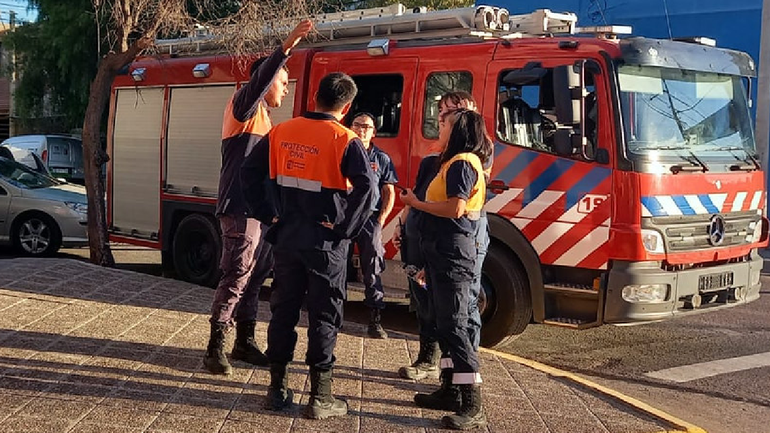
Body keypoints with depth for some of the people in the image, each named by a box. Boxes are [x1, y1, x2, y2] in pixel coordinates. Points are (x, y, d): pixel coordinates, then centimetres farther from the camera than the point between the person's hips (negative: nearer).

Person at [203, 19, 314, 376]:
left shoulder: (262, 118, 22)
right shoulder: (245, 107, -6)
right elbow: (257, 81, -30)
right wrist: (286, 48, -41)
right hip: (240, 208, -10)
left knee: (255, 275, 14)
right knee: (236, 277, -11)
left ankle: (245, 342, 23)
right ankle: (215, 348, -7)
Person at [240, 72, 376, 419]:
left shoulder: (282, 132, 3)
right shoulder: (345, 141, -11)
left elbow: (249, 171, 5)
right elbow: (366, 187, -23)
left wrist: (267, 214, 6)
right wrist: (346, 229, -14)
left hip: (287, 236, 4)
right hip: (326, 241, -4)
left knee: (283, 309, 13)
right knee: (324, 315, 4)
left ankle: (277, 388, 19)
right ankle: (320, 397, 8)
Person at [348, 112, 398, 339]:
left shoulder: (381, 159, 8)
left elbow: (389, 193, 8)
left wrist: (380, 220, -4)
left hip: (370, 219, 0)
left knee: (373, 269, -2)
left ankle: (375, 320, 1)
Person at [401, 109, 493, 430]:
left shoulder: (462, 163, -11)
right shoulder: (455, 163, 19)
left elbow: (455, 208, -23)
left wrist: (415, 203, -10)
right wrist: (430, 263, 20)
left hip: (452, 254, -10)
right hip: (442, 253, 10)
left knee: (454, 325, -12)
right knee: (443, 324, 14)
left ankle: (473, 405, -13)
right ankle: (452, 389, 23)